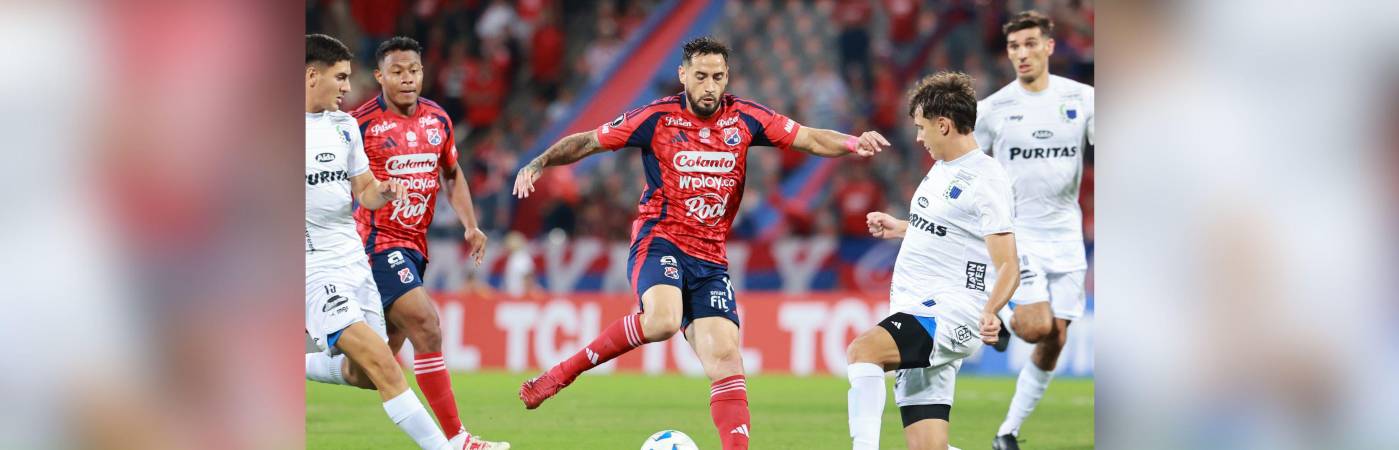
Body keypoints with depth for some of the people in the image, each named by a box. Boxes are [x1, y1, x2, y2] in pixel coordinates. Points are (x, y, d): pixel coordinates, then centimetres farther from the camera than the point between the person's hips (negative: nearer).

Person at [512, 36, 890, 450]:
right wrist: (538, 164, -11)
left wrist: (852, 144, -18)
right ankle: (563, 372, -17)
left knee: (726, 358, -8)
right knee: (662, 320, -32)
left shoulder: (745, 118, 3)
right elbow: (587, 142, 2)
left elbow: (811, 139, 1)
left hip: (710, 259, 4)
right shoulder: (657, 118, -5)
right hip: (659, 241, -4)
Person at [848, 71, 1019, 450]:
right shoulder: (943, 167, 16)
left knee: (861, 350, -34)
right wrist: (900, 229, 40)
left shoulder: (985, 178, -12)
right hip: (916, 312, 9)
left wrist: (990, 312, -34)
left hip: (949, 316, -9)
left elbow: (1008, 268, -17)